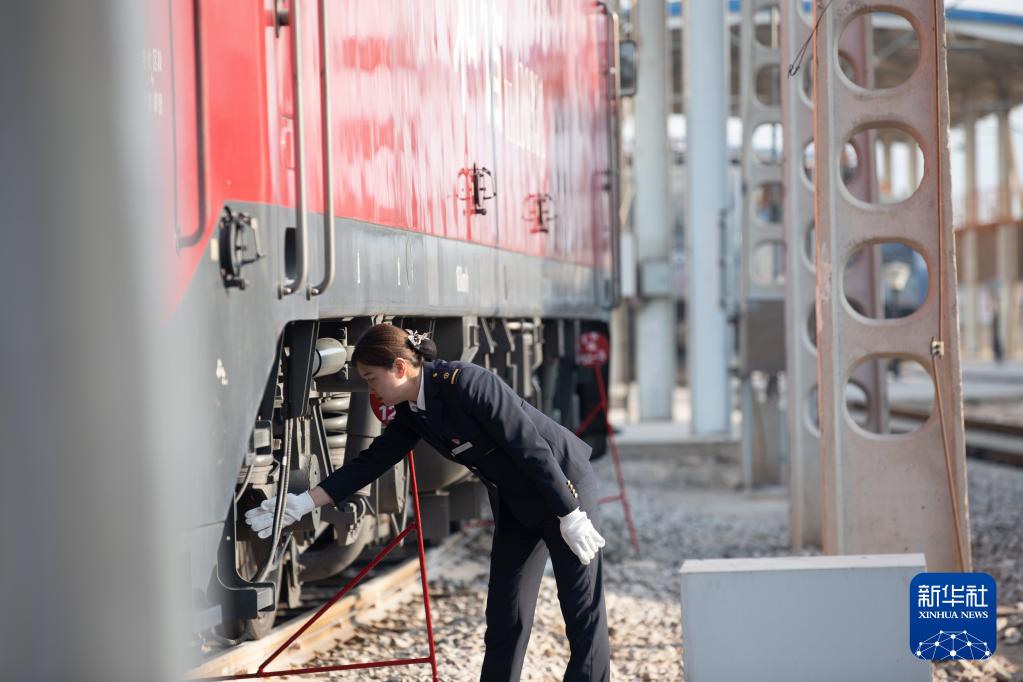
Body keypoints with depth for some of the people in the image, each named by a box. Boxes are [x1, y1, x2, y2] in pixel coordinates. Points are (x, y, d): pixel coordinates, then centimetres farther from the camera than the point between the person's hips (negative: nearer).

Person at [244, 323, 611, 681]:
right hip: (514, 502, 8)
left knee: (583, 613, -4)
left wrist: (570, 515, -22)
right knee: (505, 615, 8)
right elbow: (371, 461, 7)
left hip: (561, 483, -8)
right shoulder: (412, 414, -1)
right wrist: (303, 503, 4)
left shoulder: (468, 383, -26)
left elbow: (531, 447, -25)